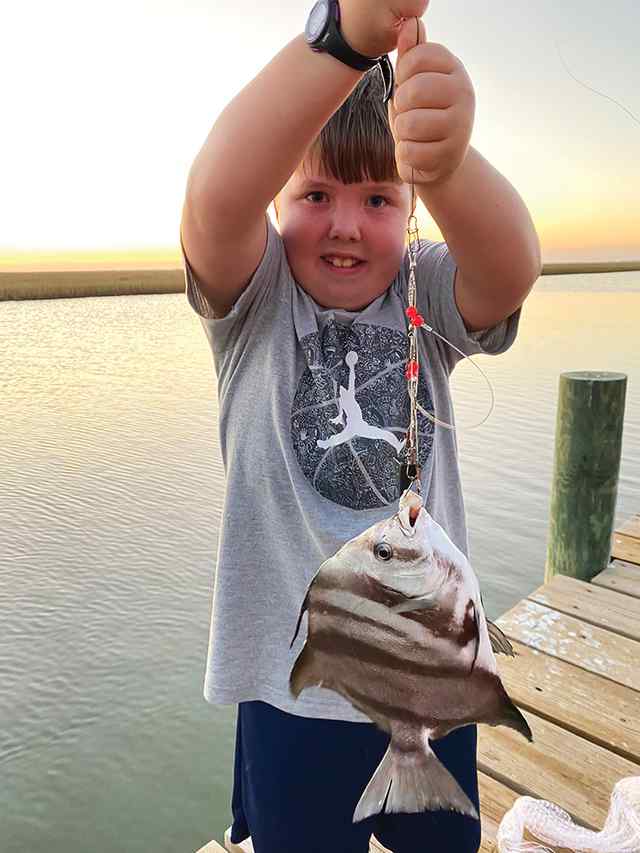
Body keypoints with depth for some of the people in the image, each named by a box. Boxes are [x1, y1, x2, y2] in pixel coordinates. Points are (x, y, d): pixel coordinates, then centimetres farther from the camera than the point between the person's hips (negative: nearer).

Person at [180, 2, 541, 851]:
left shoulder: (430, 295, -5)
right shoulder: (254, 299, -9)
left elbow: (511, 267, -26)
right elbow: (216, 200, -30)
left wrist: (448, 165, -48)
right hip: (296, 681, -1)